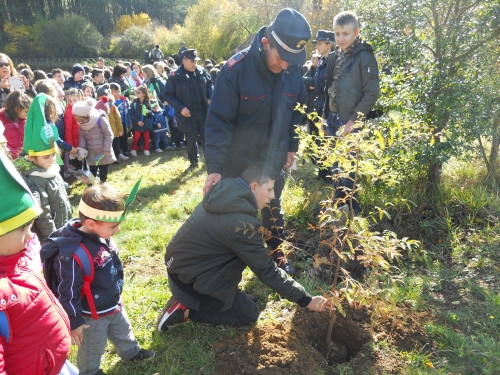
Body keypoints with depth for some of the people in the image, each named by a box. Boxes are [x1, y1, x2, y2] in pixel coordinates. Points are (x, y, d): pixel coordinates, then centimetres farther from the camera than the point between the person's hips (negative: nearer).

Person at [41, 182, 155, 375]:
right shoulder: (72, 254, -38)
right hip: (92, 316, -7)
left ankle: (131, 352, 59)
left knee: (123, 331, 32)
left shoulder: (101, 235, -12)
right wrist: (74, 321, -15)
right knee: (92, 349, 22)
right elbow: (67, 292, -27)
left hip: (114, 304, 7)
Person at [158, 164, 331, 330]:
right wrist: (306, 300, -12)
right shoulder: (242, 223, -27)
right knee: (249, 314, 6)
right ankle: (186, 310, -1)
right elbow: (266, 271, -20)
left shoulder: (223, 194, 0)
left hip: (181, 262, 9)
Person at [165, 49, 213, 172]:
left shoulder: (201, 72, -2)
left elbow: (210, 84, 14)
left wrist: (210, 98, -2)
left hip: (203, 112, 2)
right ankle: (193, 162, 27)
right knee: (191, 140, 10)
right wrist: (180, 108, -18)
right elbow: (168, 95, -7)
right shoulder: (175, 77, -12)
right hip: (187, 115, -2)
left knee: (207, 137, 11)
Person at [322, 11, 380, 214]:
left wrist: (353, 120, -15)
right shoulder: (334, 56, 10)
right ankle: (339, 203, 28)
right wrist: (325, 116, 12)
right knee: (336, 165, 13)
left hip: (350, 122, -6)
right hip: (333, 120, 6)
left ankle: (351, 209, 13)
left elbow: (371, 94, -13)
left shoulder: (364, 57, -10)